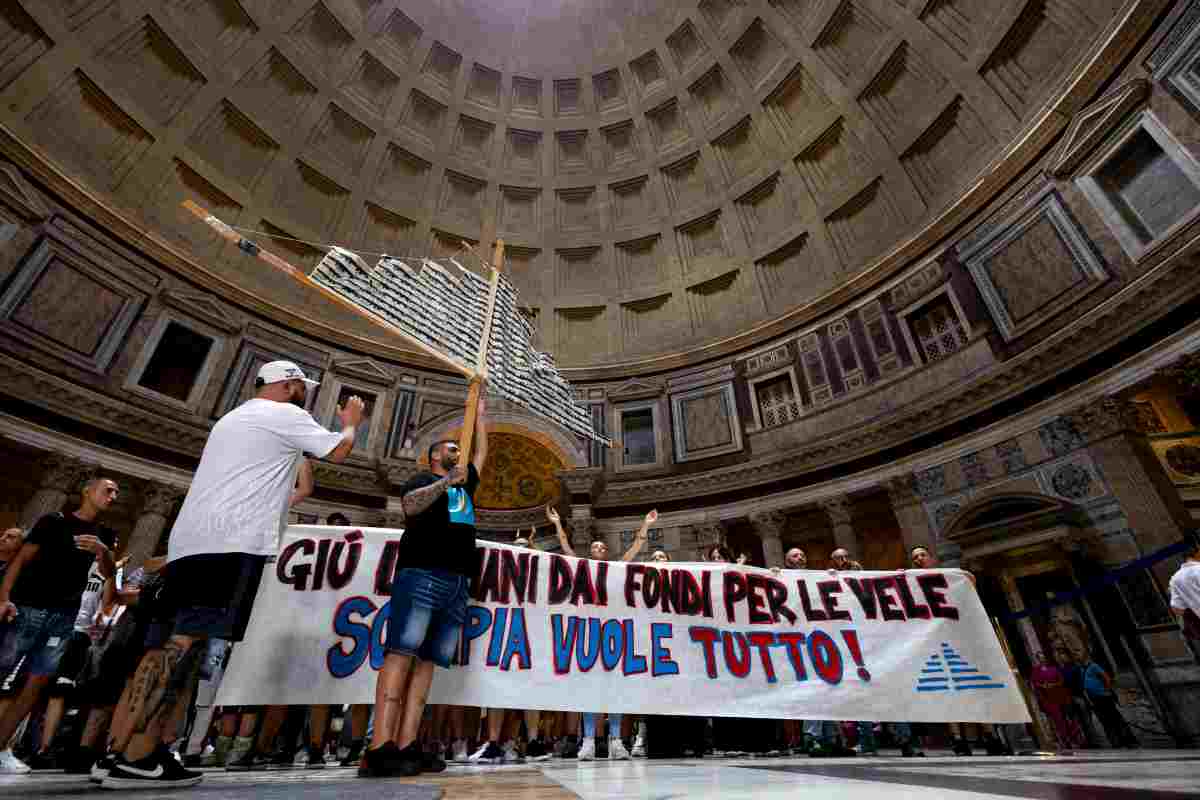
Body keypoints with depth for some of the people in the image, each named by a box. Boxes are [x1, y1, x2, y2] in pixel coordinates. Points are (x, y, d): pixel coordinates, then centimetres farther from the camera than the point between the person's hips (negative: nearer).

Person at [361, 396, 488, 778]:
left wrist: (479, 416, 42)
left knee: (427, 661, 0)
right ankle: (379, 750, -15)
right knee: (401, 653, -12)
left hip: (457, 583, 6)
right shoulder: (423, 479, 10)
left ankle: (405, 748, 0)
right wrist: (447, 481, -12)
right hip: (422, 574, -6)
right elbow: (410, 506, -11)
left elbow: (482, 452, 38)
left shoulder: (466, 484, 28)